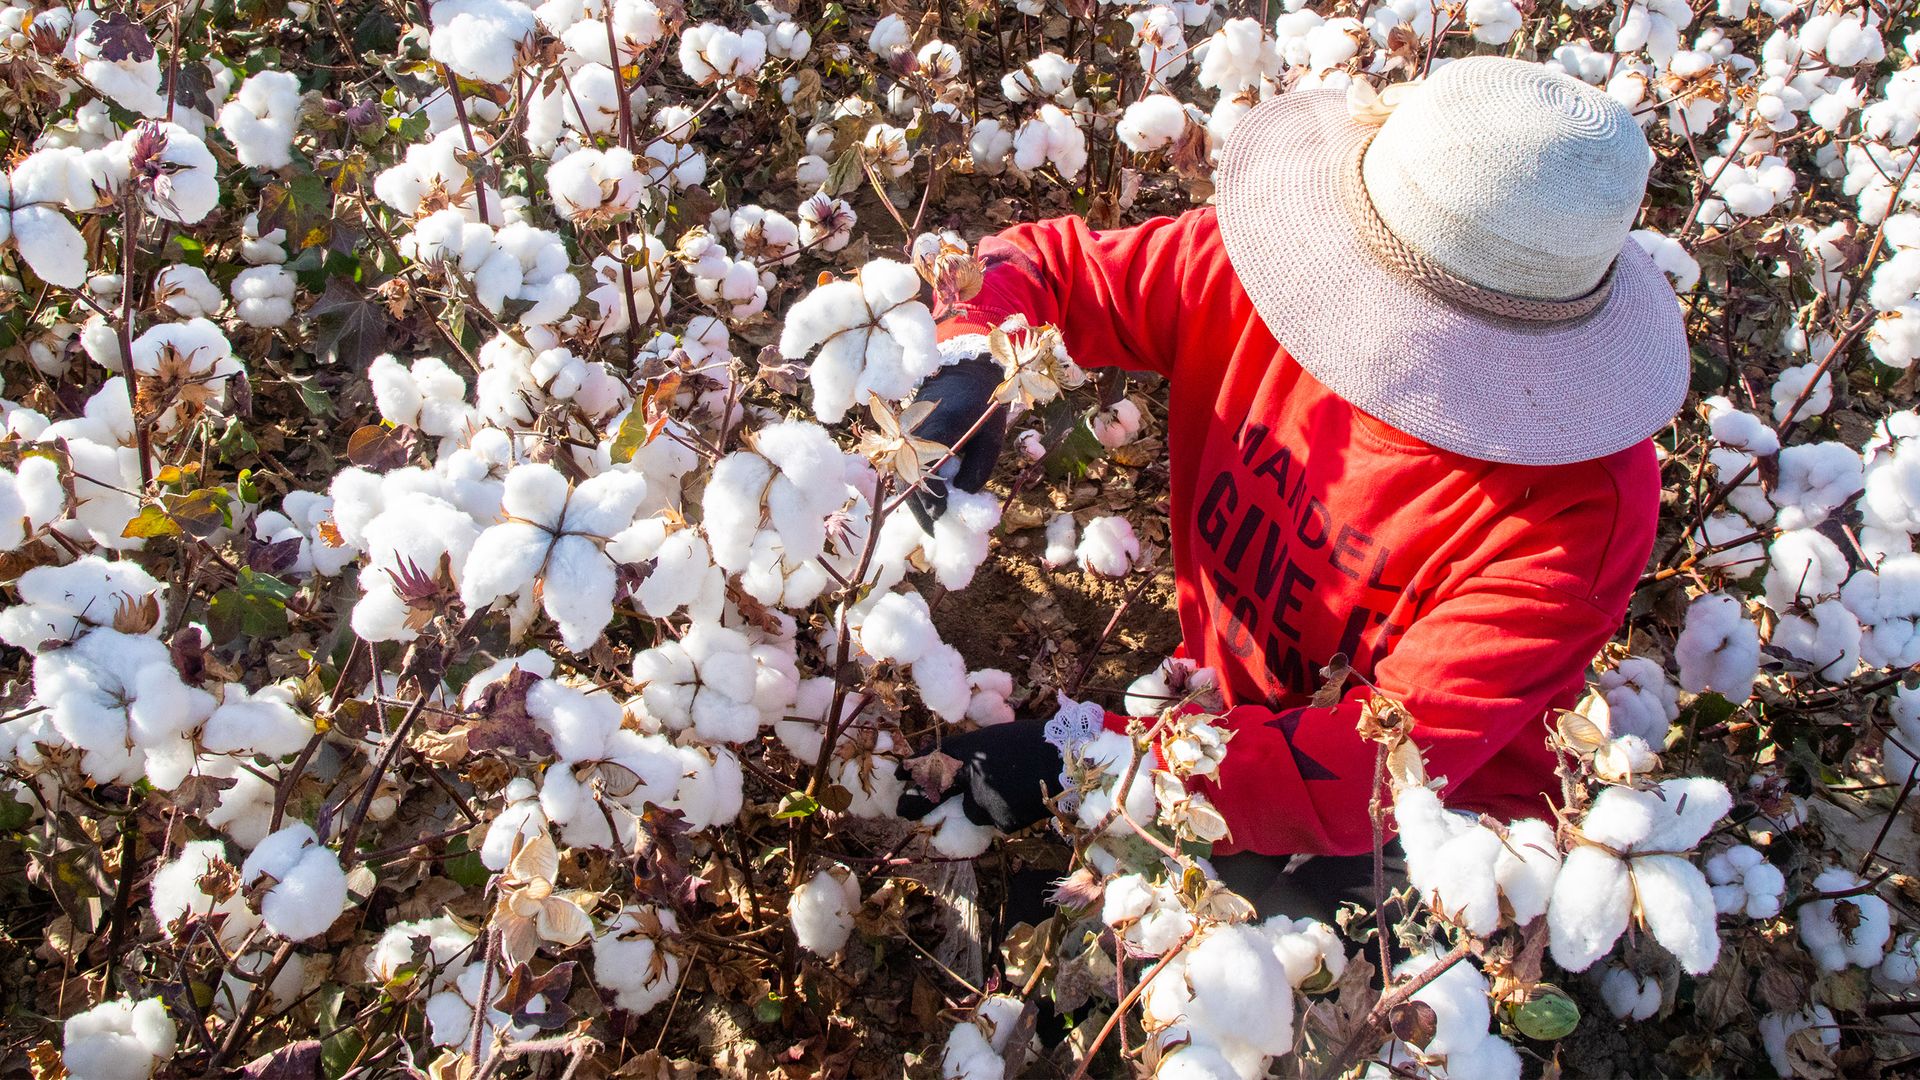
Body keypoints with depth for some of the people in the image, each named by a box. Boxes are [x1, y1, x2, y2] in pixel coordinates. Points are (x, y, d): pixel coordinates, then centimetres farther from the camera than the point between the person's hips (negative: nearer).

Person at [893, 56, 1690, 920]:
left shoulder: (1578, 505, -28)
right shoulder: (1253, 274, -16)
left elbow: (1392, 760, -31)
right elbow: (1045, 263, -4)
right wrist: (967, 367, -28)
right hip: (1224, 729, 4)